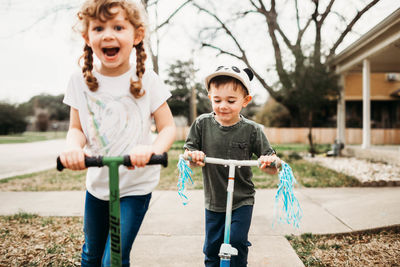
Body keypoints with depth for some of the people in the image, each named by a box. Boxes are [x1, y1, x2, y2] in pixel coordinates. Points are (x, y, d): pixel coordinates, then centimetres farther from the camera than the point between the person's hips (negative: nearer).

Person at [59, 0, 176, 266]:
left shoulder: (146, 80, -12)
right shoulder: (81, 80, -4)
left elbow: (168, 127, -11)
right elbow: (77, 127, -2)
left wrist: (152, 149, -33)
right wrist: (73, 147, -25)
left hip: (136, 184, -3)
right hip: (97, 182, 4)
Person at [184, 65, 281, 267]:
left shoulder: (252, 130, -11)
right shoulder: (202, 124, -7)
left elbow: (273, 167, -10)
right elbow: (188, 151, -3)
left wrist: (270, 162, -34)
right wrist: (192, 155, -27)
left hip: (242, 200, -2)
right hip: (213, 201, 2)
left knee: (237, 241, -9)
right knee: (211, 247, 12)